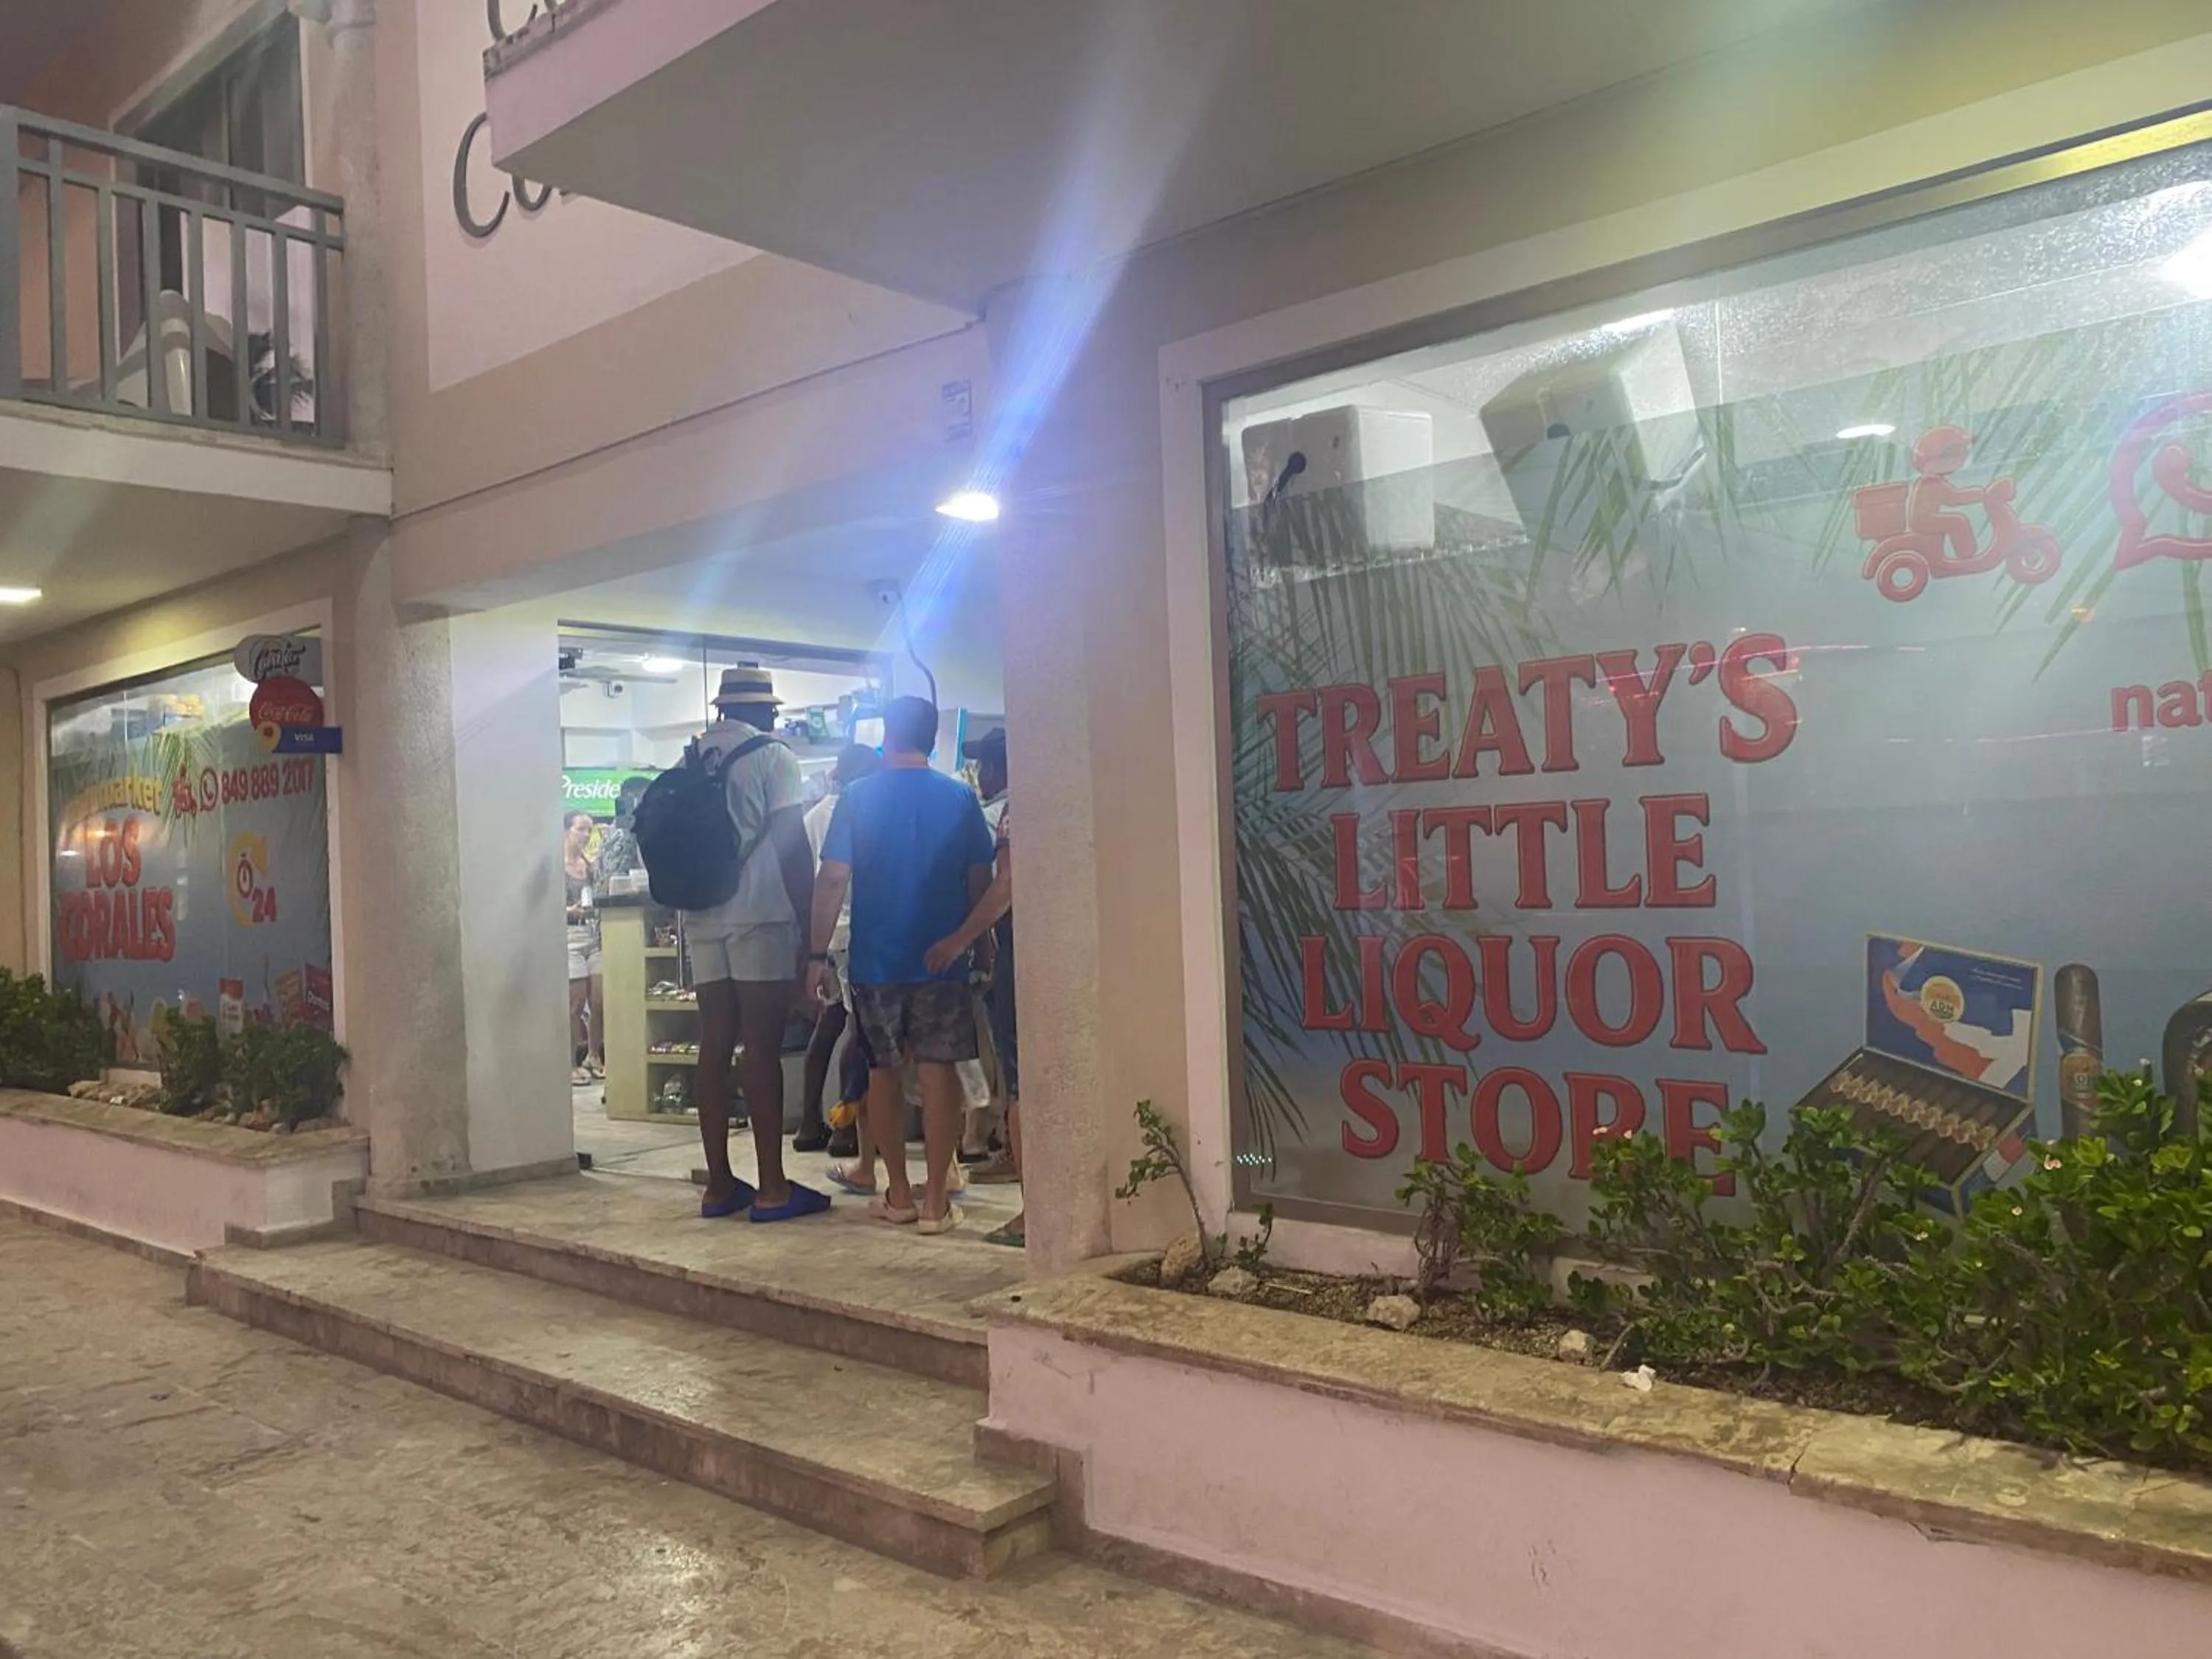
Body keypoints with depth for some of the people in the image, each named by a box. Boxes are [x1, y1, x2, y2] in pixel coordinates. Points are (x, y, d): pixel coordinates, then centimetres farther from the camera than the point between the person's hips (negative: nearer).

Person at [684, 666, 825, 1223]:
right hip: (761, 916, -6)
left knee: (715, 1047, 7)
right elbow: (792, 845, -7)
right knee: (762, 1049, -5)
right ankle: (772, 1187, -4)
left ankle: (719, 1183, 10)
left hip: (703, 920, 6)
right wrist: (811, 919, -2)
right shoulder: (772, 757, -2)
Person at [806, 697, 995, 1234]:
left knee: (883, 1071, 13)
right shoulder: (960, 798, 0)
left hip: (875, 959, 0)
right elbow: (980, 882, 1)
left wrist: (818, 953, -2)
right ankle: (935, 1201, 2)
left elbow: (833, 879, -7)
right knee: (938, 1071, 3)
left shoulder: (858, 797, -3)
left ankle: (898, 1195, 19)